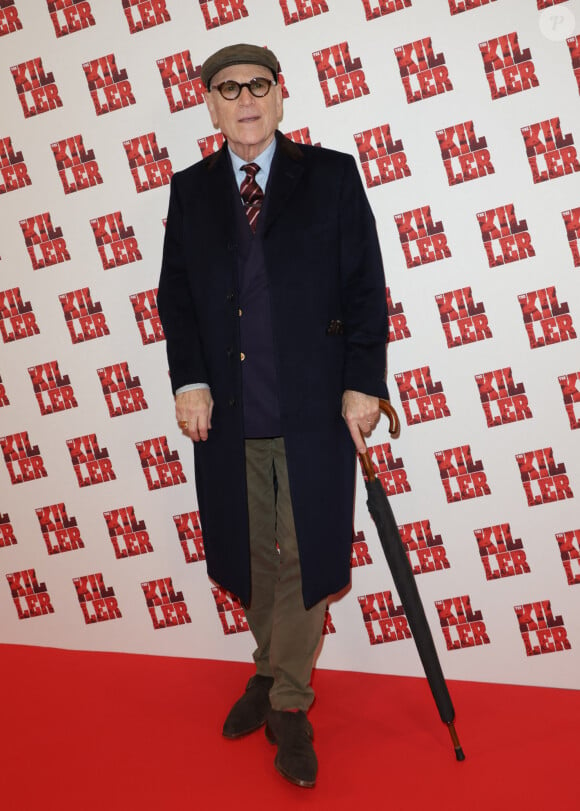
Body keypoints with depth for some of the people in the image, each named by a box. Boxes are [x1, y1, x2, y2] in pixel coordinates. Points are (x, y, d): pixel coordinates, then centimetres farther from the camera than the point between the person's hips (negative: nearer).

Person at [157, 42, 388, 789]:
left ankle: (289, 705, 22)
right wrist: (189, 380, -6)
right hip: (227, 412, 3)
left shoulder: (331, 175, 1)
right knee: (250, 559, 14)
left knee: (305, 558, 5)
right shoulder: (190, 190, 9)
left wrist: (362, 383, -8)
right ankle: (274, 669, 38)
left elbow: (366, 286, -1)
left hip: (315, 407, -2)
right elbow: (175, 293, 7)